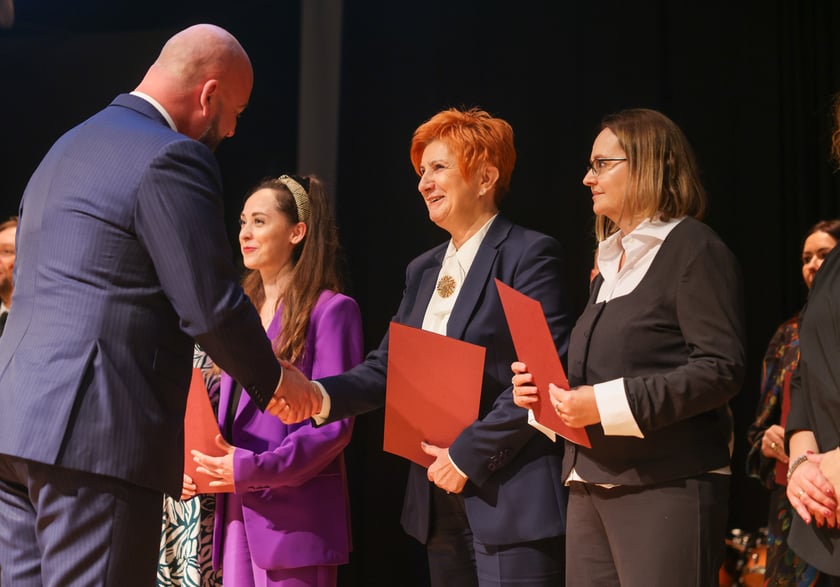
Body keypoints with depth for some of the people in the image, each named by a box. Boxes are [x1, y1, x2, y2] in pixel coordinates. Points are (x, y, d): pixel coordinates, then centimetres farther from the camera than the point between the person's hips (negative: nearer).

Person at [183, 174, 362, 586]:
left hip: (296, 516, -7)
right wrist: (199, 464, 2)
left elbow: (334, 423, -12)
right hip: (237, 509, 7)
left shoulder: (329, 309, -6)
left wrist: (256, 468, -20)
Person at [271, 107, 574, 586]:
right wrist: (319, 396, -7)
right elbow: (387, 368, 12)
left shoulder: (530, 255, -8)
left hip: (511, 502, -7)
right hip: (441, 503, 7)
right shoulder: (423, 270, 16)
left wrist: (469, 454, -15)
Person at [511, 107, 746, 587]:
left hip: (667, 486, -8)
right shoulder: (613, 260, 20)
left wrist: (607, 404, -21)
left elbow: (721, 369, -16)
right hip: (593, 484, 8)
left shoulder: (695, 248, -6)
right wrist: (545, 390, 4)